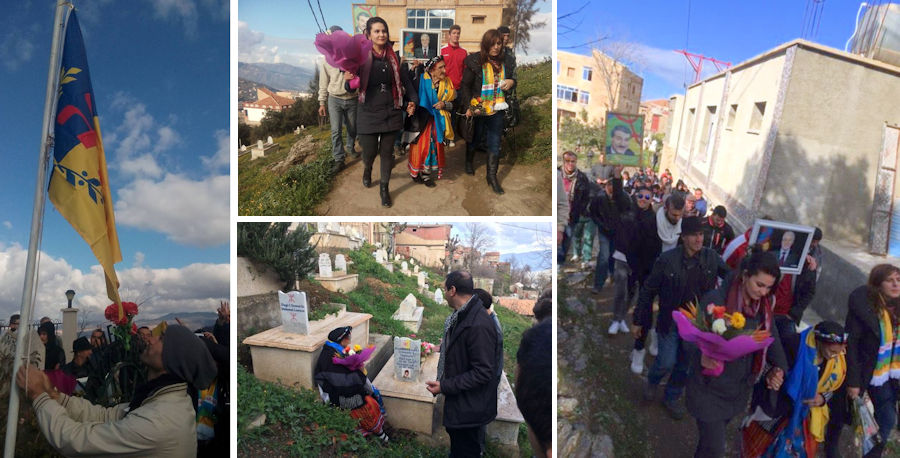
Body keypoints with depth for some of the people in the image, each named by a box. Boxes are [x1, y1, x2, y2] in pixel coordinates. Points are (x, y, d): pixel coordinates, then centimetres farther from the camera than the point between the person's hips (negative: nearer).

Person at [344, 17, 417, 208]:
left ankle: (385, 188, 25)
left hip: (391, 112, 3)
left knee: (387, 152, 9)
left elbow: (404, 79, 9)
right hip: (369, 112, -3)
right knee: (369, 151, 4)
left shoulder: (393, 57, 3)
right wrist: (348, 80, -33)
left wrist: (412, 100, -6)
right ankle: (367, 170, 42)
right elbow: (351, 87, -10)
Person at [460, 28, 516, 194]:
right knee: (473, 137, 19)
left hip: (497, 110, 3)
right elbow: (465, 86, -10)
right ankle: (469, 161, 46)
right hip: (477, 109, -2)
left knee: (495, 144, 5)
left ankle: (492, 176, 14)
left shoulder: (507, 61, -2)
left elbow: (512, 80, 13)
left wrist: (511, 82, -11)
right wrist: (469, 107, -17)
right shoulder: (474, 61, -14)